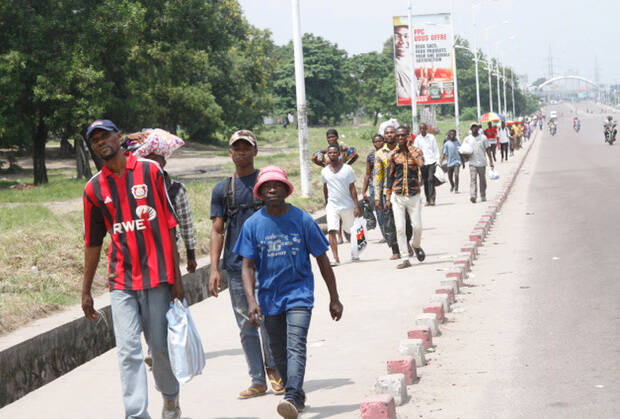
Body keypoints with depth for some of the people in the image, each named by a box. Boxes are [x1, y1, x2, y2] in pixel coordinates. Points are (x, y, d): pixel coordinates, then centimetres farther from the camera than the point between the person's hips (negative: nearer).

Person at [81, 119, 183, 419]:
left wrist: (176, 277, -2)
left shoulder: (149, 171, 1)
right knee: (128, 351, -6)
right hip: (121, 282, 1)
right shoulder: (94, 188, 7)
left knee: (161, 346, 8)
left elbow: (169, 226, 2)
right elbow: (93, 243, 14)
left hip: (157, 277, -1)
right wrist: (86, 291, 13)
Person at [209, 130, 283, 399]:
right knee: (246, 326, 5)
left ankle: (272, 367, 17)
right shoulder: (222, 189, 11)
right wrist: (214, 268, -1)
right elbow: (217, 231, 8)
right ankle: (258, 381, 11)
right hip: (236, 266, 2)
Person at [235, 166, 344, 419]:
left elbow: (322, 259, 3)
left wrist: (334, 298, 5)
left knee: (295, 346, -20)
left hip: (299, 293, -3)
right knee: (279, 352, 12)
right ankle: (297, 395, 29)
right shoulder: (253, 224, -2)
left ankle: (293, 398, -31)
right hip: (269, 298, 3)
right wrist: (251, 300, -15)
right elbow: (248, 265, -1)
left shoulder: (302, 220, -5)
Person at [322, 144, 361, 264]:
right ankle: (335, 258, -17)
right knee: (332, 231, -15)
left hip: (347, 205, -1)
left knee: (351, 231, 11)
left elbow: (352, 189, -3)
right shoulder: (324, 171, 4)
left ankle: (354, 255, 29)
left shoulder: (347, 169, -3)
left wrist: (356, 206, -9)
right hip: (332, 206, 1)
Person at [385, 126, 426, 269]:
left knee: (418, 226, 0)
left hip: (414, 195, 0)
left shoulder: (416, 151, 2)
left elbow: (421, 163, -21)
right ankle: (405, 259, 2)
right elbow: (390, 177, 7)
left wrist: (409, 147, -12)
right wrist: (387, 198, 4)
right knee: (400, 228, -5)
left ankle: (416, 246, 32)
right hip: (397, 196, 1)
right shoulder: (392, 154, 3)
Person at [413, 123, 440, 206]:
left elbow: (436, 149, 7)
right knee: (425, 181, 4)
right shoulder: (417, 139, 7)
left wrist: (437, 160, 2)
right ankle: (428, 199, 11)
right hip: (422, 162, 2)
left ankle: (432, 198, -15)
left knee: (431, 179, -13)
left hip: (431, 161, -2)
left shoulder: (431, 137, 5)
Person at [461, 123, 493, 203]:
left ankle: (483, 196, 22)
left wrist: (491, 162, 3)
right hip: (472, 163, -1)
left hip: (482, 163, 1)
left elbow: (487, 150, 6)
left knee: (483, 180, 9)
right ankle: (473, 196, -23)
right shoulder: (467, 139, 4)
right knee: (473, 179, -15)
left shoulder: (483, 138, 3)